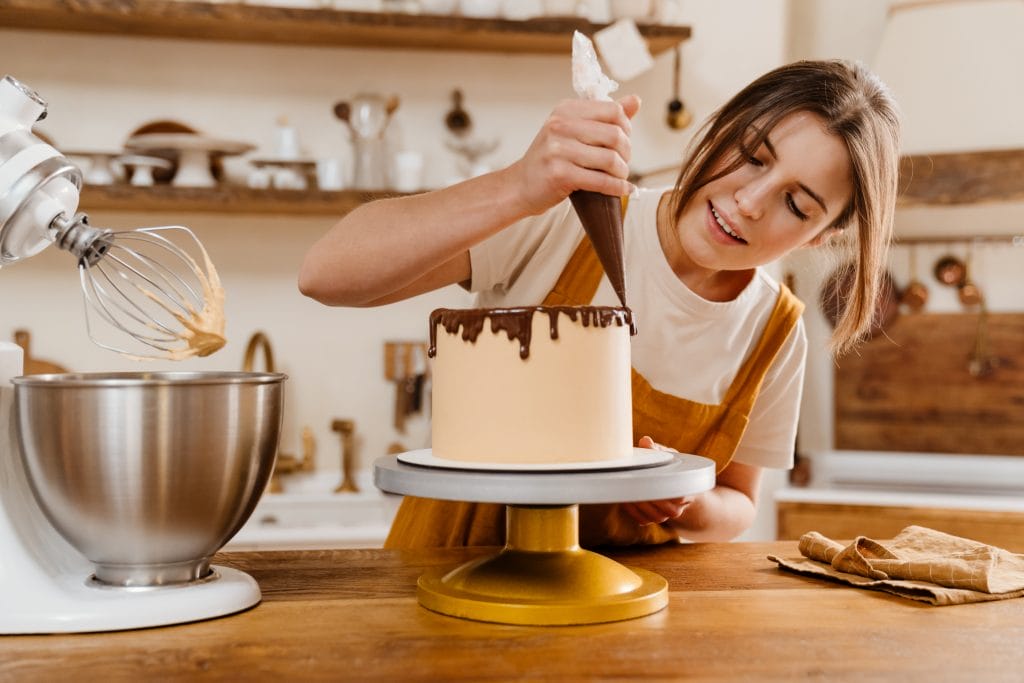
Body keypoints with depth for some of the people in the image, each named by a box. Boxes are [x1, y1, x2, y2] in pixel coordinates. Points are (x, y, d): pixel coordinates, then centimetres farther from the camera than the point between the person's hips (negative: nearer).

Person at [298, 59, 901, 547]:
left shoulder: (777, 333, -3)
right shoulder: (564, 218, -16)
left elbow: (737, 503, 10)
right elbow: (326, 274, -24)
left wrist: (688, 509, -13)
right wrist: (520, 189, -36)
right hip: (458, 572, -4)